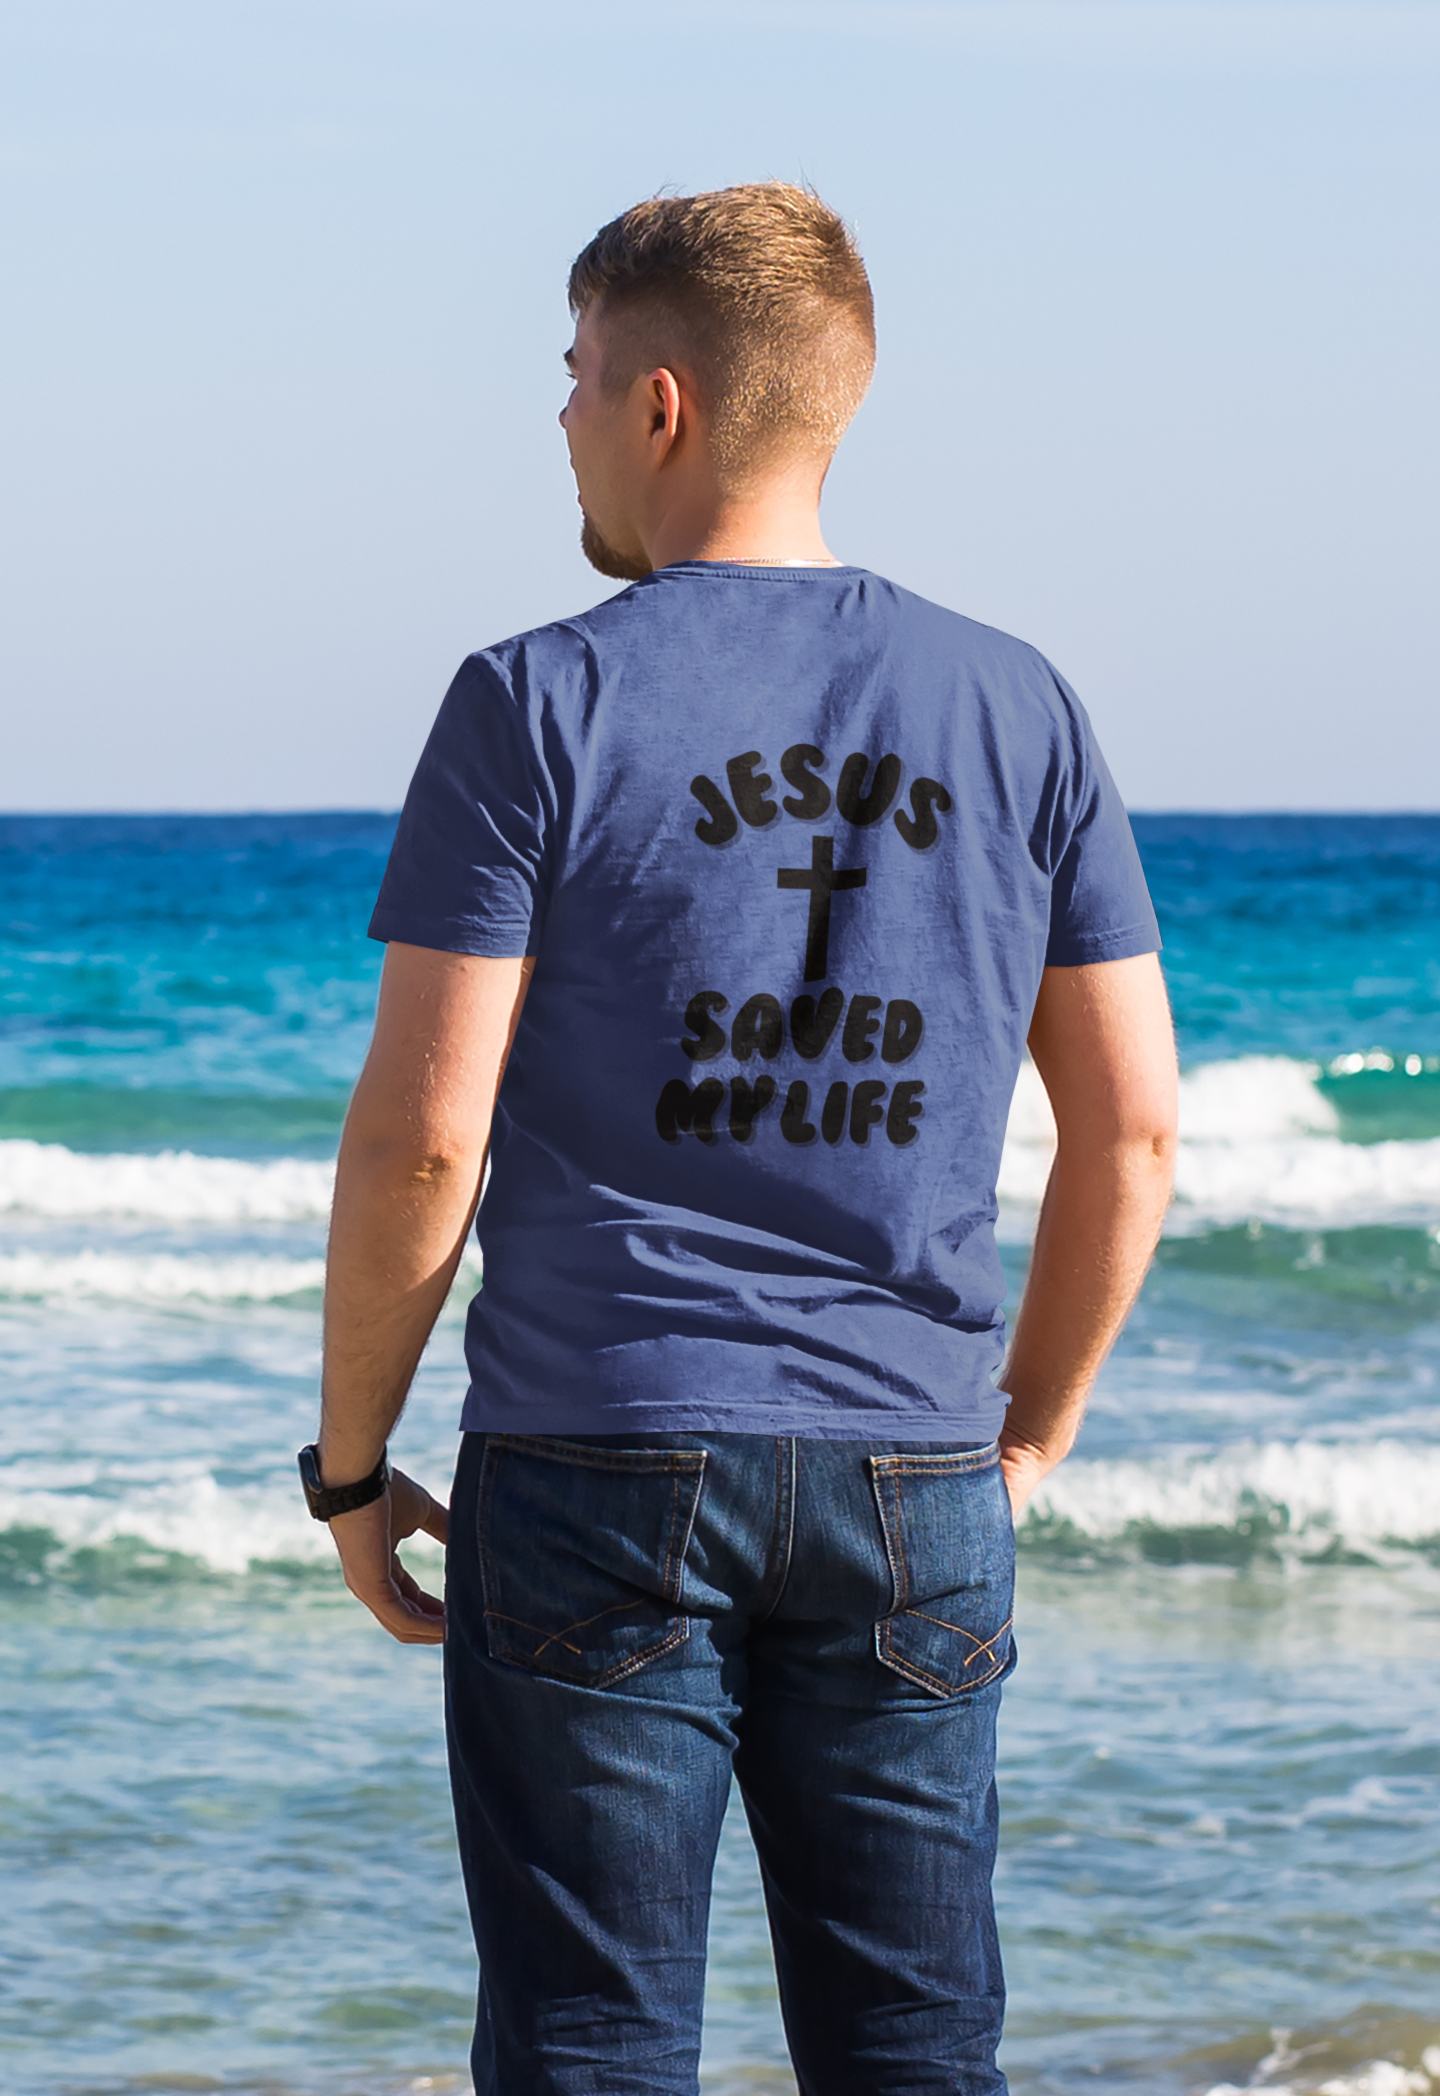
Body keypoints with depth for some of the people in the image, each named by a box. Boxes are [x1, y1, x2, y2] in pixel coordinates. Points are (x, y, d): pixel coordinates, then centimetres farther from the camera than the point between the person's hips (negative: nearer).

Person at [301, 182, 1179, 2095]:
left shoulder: (539, 707, -6)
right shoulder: (1017, 712, 5)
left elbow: (422, 1134, -9)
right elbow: (1130, 1131, 6)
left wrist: (351, 1464, 2)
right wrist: (1031, 1437, 17)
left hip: (599, 1457, -3)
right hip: (909, 1484, 3)